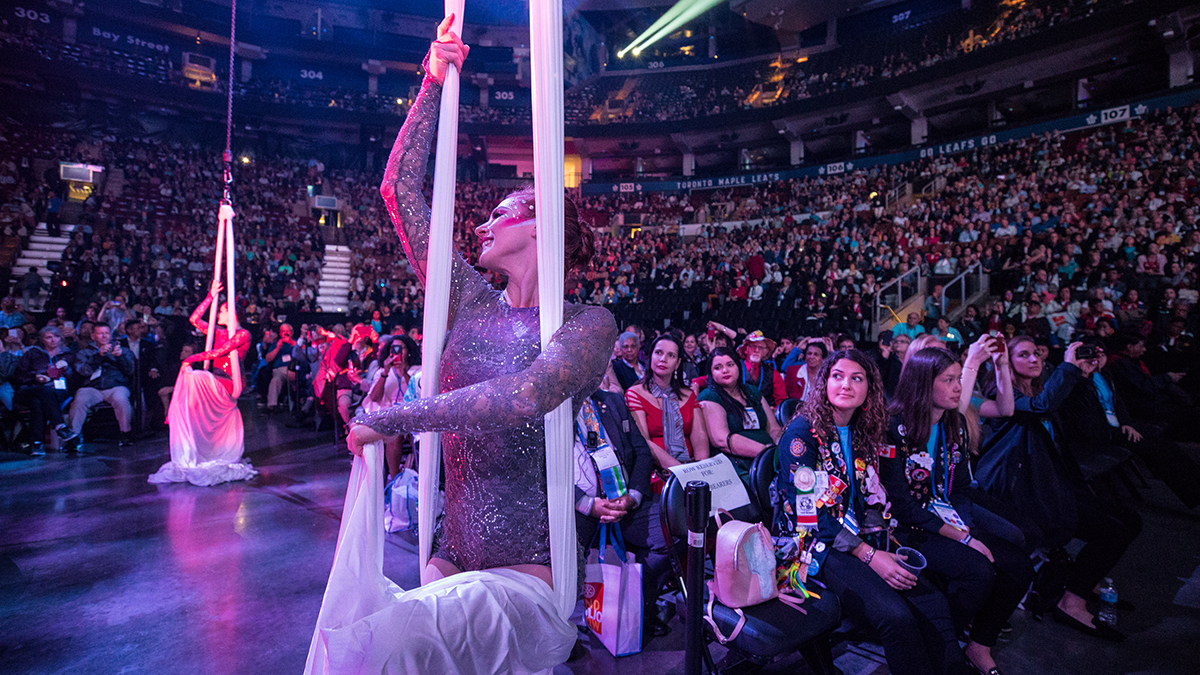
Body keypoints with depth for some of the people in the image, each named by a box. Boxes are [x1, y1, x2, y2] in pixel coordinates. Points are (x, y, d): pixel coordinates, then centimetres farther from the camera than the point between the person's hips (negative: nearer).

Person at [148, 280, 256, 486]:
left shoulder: (243, 334, -4)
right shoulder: (219, 332, 19)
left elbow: (218, 352, -14)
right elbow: (194, 319, 15)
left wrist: (194, 358, -13)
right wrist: (211, 297, 14)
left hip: (228, 384, -8)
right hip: (212, 381, 8)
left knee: (193, 377, -30)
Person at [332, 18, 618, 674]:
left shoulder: (588, 323, -7)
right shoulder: (473, 302, 7)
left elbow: (521, 397, -26)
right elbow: (399, 189, 9)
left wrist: (387, 417, -17)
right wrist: (434, 81, 8)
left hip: (527, 576, -5)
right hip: (448, 563, 5)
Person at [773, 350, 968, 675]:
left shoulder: (862, 434, 11)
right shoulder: (802, 432, -11)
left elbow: (873, 501, 13)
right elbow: (808, 511, -16)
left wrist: (880, 542, -6)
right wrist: (869, 555, -18)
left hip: (861, 540, 6)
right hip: (815, 545, -6)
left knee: (934, 604, -16)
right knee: (896, 616, -26)